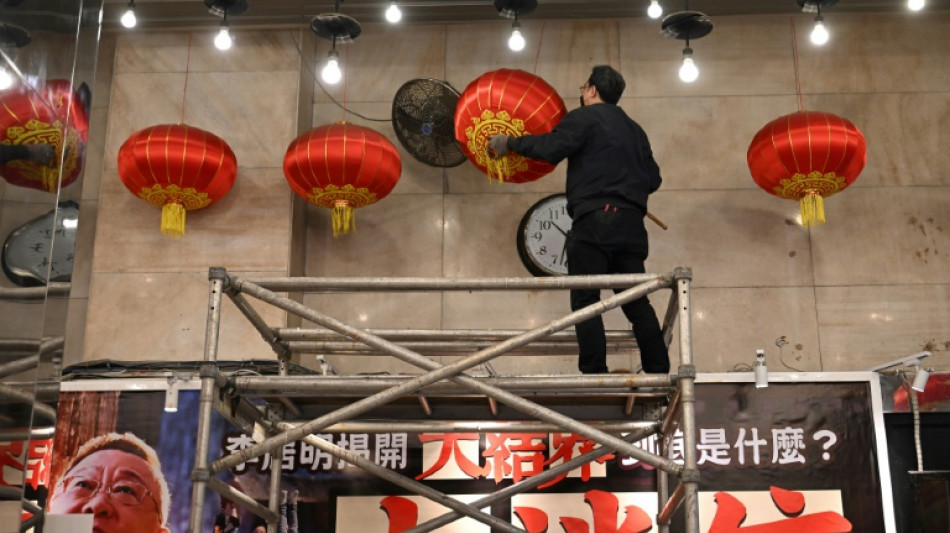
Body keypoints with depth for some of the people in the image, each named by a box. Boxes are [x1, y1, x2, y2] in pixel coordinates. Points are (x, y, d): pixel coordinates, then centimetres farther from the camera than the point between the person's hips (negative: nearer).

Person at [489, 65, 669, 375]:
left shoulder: (584, 118, 2)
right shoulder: (634, 130, 25)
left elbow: (550, 148, -13)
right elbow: (653, 178, 23)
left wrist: (510, 144, -1)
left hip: (595, 220, -7)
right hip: (632, 224, 7)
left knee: (586, 301, -8)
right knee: (636, 301, 8)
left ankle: (595, 373, -14)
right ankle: (659, 371, 4)